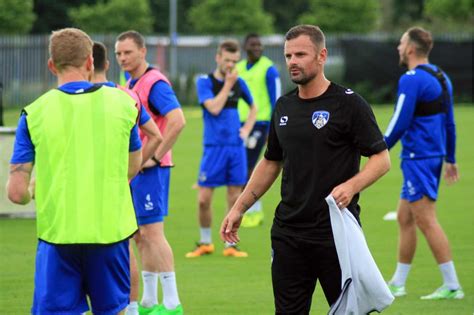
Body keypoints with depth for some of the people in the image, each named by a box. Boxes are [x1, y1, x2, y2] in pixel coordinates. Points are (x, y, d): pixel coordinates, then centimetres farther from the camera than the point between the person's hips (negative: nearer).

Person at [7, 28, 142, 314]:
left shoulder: (33, 114, -6)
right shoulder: (123, 102, 0)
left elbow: (17, 192, -6)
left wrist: (32, 193, 17)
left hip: (57, 236, -2)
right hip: (111, 231, 2)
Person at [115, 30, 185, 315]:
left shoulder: (155, 83, -14)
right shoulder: (131, 85, 15)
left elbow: (177, 120, -25)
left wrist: (155, 156, -22)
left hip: (151, 170, -10)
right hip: (134, 169, 10)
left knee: (152, 232, -10)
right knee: (140, 235, 11)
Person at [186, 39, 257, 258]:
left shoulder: (238, 83, 9)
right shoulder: (205, 82, -3)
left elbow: (253, 108, 24)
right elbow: (214, 108, -17)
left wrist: (247, 129, 9)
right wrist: (227, 85, -12)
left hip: (236, 146, 3)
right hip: (214, 147, -3)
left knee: (234, 198, 3)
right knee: (203, 198, -4)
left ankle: (230, 245, 12)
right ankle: (205, 243, 14)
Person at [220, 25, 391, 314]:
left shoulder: (349, 104, -6)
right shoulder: (284, 107, 13)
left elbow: (382, 159, -7)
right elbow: (271, 162, 23)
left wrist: (351, 186, -25)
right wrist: (239, 208, 17)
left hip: (336, 234, -6)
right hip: (288, 233, 6)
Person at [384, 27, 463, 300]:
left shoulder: (412, 80, -15)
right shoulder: (442, 78, 13)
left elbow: (400, 123, -17)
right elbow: (449, 122, 17)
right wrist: (450, 159, 23)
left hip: (418, 159, -9)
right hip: (434, 156, 9)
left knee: (426, 220, -8)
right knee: (404, 218, 15)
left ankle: (452, 286, -9)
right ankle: (397, 284, 20)